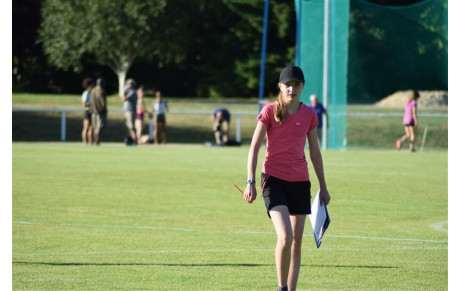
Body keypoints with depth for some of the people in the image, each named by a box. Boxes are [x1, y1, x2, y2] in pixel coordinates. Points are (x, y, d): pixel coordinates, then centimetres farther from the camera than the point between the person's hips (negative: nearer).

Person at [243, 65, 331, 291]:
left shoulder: (309, 114, 6)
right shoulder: (270, 111, -4)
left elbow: (315, 152, 14)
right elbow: (254, 147, -3)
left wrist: (323, 186, 14)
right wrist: (250, 182, -11)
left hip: (300, 181, 4)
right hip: (274, 179, -4)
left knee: (297, 242, 5)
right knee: (285, 237, -20)